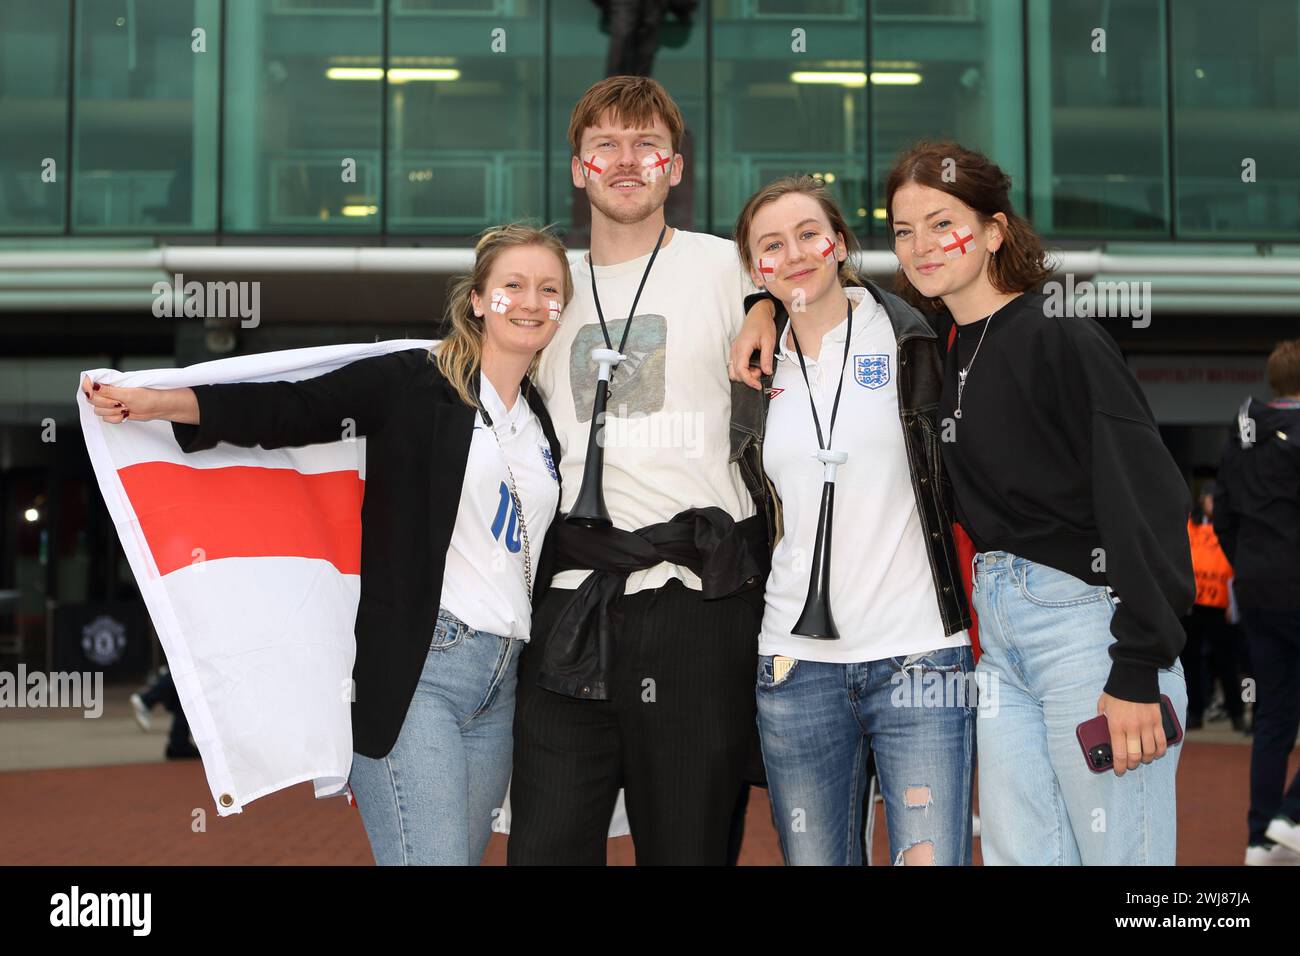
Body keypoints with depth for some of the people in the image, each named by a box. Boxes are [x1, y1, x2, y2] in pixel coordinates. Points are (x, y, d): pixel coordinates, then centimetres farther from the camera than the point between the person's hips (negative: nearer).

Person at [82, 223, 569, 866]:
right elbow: (288, 411, -12)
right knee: (431, 857, -14)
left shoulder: (544, 418, 16)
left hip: (499, 689, 6)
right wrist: (156, 402, -23)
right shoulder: (412, 381, -2)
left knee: (464, 853, 11)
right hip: (413, 670, -6)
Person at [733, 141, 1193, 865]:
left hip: (1089, 622, -7)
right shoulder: (936, 343, 9)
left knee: (1116, 853, -2)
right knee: (1015, 852, 10)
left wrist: (1139, 673, -19)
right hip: (996, 626, 7)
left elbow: (1148, 501, -16)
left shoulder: (1061, 338, -11)